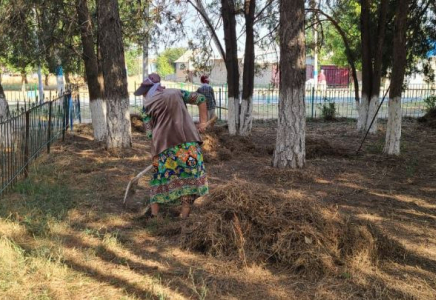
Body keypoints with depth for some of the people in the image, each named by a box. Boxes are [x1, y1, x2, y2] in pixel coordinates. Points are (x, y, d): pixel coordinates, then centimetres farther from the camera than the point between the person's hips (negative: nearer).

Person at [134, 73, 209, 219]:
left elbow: (149, 132, 5)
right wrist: (203, 122, 16)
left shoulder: (147, 105, 8)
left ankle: (154, 213, 24)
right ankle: (184, 215, 8)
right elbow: (201, 99, 15)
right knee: (191, 177, 8)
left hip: (163, 145, -1)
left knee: (159, 177, 16)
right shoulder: (177, 93, 15)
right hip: (188, 141, 1)